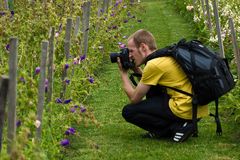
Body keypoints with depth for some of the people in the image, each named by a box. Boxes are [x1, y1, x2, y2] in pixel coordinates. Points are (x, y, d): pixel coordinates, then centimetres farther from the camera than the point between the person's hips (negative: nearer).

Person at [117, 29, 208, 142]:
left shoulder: (153, 65, -11)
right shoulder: (166, 56, 15)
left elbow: (134, 98, -2)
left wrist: (123, 73, 9)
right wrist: (137, 70, 18)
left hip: (185, 111, -9)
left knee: (128, 111, 0)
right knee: (150, 88, 28)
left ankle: (177, 127, -5)